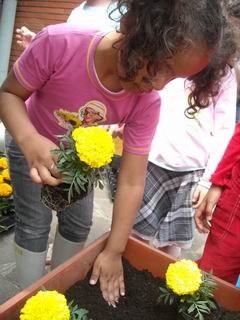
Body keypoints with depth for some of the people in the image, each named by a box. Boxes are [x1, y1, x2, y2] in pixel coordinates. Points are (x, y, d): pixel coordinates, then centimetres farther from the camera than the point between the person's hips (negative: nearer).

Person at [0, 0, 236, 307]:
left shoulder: (147, 103, -30)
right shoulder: (59, 43, -38)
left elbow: (132, 183, -24)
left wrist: (114, 251, -19)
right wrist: (30, 140, -44)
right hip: (30, 143, -2)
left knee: (78, 224, 9)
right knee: (34, 226, 1)